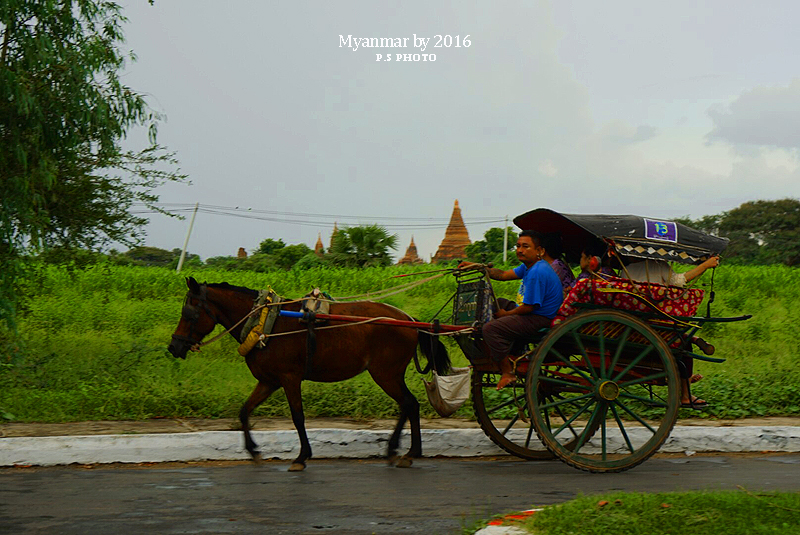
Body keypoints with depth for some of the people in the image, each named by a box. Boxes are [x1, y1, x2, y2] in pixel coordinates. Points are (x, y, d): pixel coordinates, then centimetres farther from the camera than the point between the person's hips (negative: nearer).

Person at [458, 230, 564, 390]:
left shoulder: (537, 273, -23)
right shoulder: (529, 266, 10)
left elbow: (528, 307, -23)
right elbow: (504, 275, 16)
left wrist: (506, 314, -7)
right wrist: (476, 266, 10)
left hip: (540, 320, -12)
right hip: (533, 313, 12)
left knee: (490, 328, -21)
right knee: (498, 303, 28)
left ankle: (507, 372, -11)